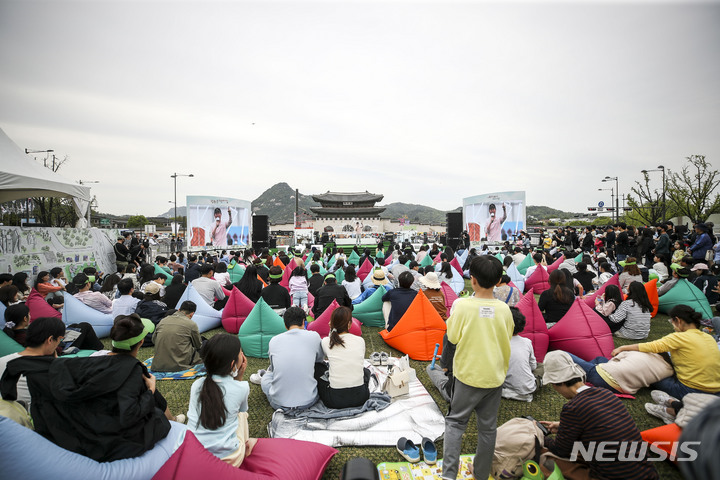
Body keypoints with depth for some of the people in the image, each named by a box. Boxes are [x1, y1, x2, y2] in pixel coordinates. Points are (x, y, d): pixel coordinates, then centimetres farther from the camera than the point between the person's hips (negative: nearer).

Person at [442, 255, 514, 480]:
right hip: (495, 375, 3)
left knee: (455, 421, 13)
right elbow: (507, 340, 5)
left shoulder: (462, 305, -19)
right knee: (488, 427, 17)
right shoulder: (504, 309, -8)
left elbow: (453, 337, -9)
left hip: (468, 374, -3)